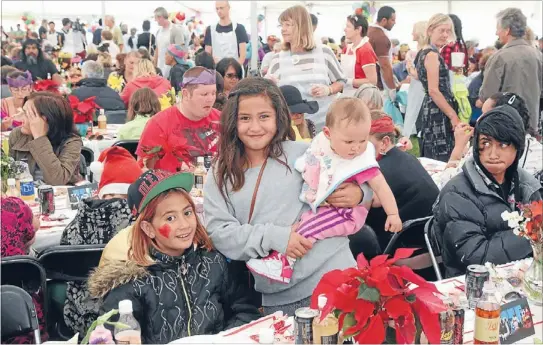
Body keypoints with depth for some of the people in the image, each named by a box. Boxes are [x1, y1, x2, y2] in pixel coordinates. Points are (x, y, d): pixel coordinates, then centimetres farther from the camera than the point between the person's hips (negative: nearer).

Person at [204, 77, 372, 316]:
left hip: (334, 278, -1)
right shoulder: (220, 176, 6)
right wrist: (273, 237, -14)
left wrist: (358, 193, -13)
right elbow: (218, 232, -3)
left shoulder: (302, 153, 0)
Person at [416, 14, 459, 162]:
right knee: (441, 160, -8)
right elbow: (434, 90, -19)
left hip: (431, 110, 10)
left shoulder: (425, 52, 15)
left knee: (431, 160, 12)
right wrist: (453, 115, -17)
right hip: (438, 113, -10)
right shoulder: (432, 54, -14)